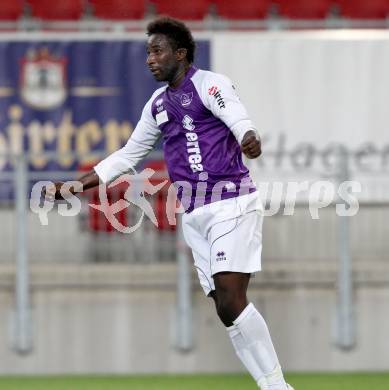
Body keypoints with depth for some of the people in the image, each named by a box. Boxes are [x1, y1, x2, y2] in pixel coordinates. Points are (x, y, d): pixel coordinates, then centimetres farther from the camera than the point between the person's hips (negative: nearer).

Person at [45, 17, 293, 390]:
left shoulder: (209, 84, -5)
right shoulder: (157, 104, 17)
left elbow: (239, 120, -23)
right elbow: (127, 155, 27)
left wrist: (249, 139, -47)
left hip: (231, 202, -7)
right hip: (195, 216, 7)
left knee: (232, 300, -19)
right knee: (226, 310, -2)